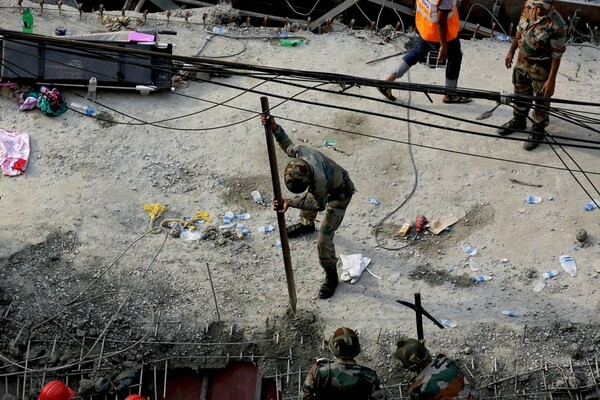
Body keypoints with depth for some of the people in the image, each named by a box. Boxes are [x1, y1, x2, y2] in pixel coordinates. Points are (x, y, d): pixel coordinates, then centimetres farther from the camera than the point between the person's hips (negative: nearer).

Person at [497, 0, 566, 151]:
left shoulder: (557, 25, -30)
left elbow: (556, 55, -22)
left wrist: (551, 80, -18)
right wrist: (511, 51, 12)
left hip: (541, 68, -6)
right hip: (522, 60, 6)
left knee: (541, 99, 12)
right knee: (521, 93, 24)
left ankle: (538, 129, 31)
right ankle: (519, 120, 46)